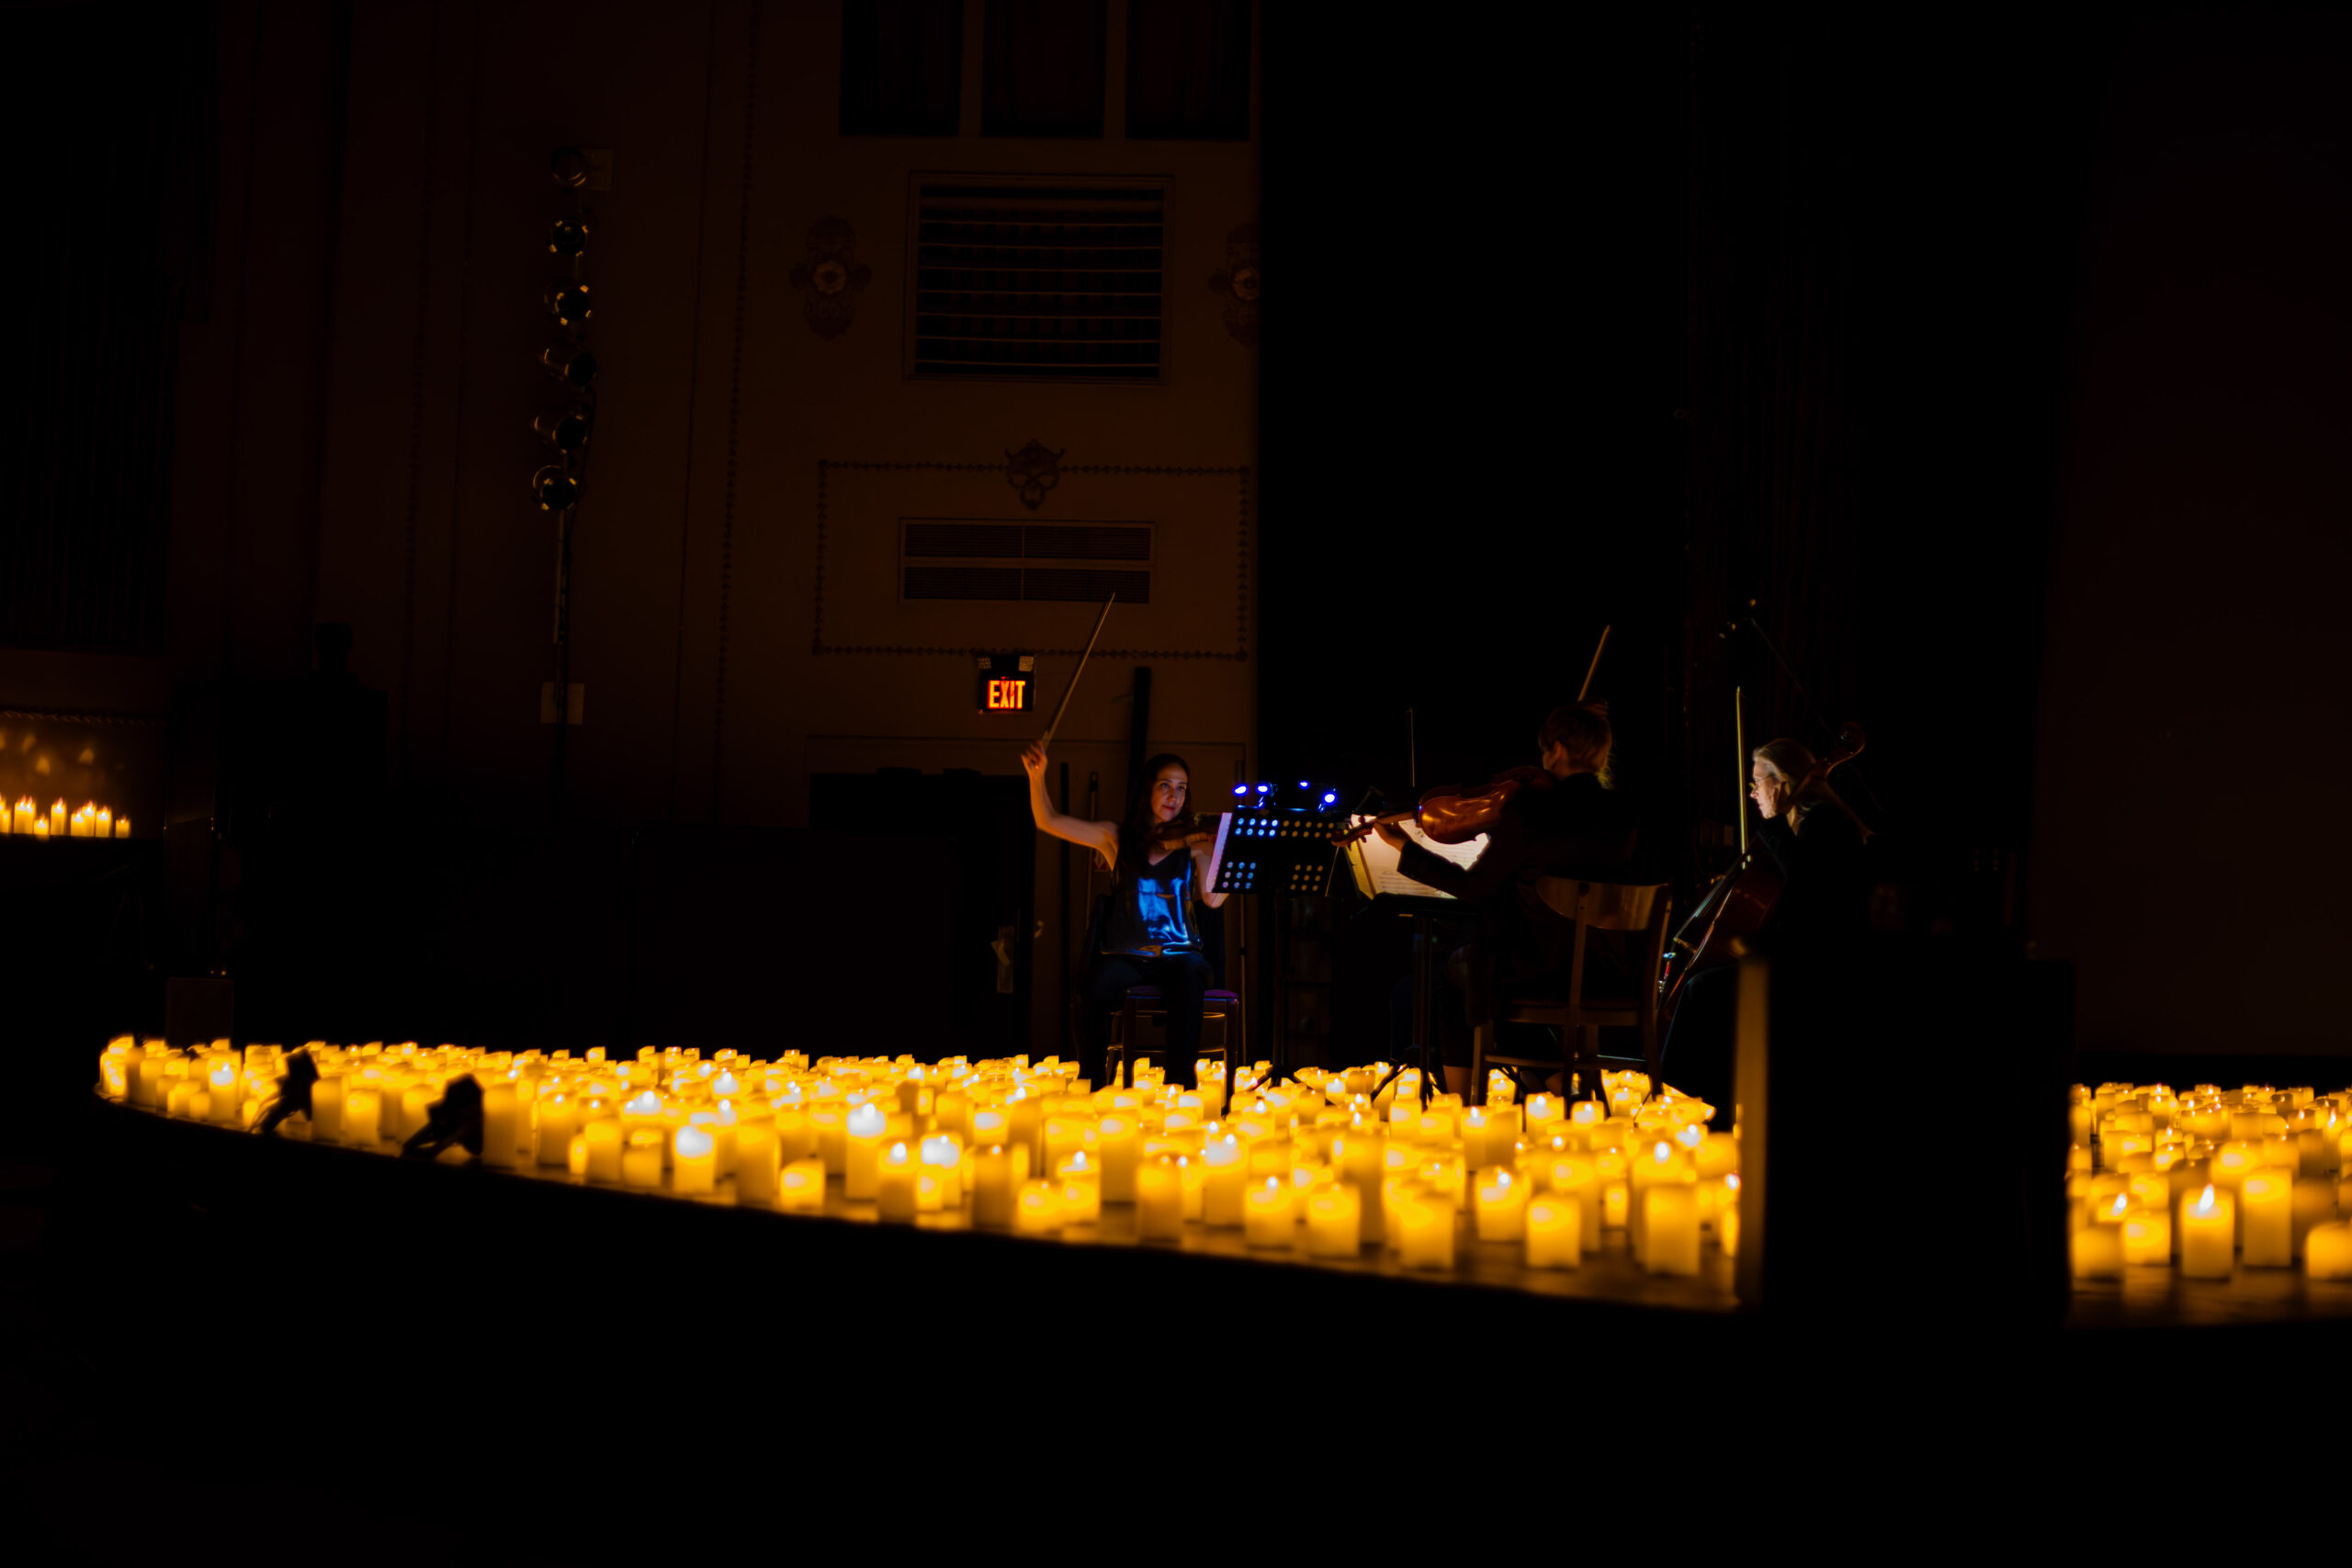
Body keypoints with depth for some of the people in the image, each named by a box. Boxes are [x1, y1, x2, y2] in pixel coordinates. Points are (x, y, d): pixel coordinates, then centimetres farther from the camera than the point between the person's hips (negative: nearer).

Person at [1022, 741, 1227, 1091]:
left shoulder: (1195, 844, 9)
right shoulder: (1118, 838, 13)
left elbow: (1214, 899, -5)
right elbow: (1049, 822, 10)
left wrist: (1227, 851, -14)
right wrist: (1037, 777, -4)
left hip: (1180, 954, -1)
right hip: (1127, 956, 1)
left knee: (1189, 976, -38)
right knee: (1094, 987, -33)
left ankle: (1181, 1085, -38)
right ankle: (1091, 1086, -26)